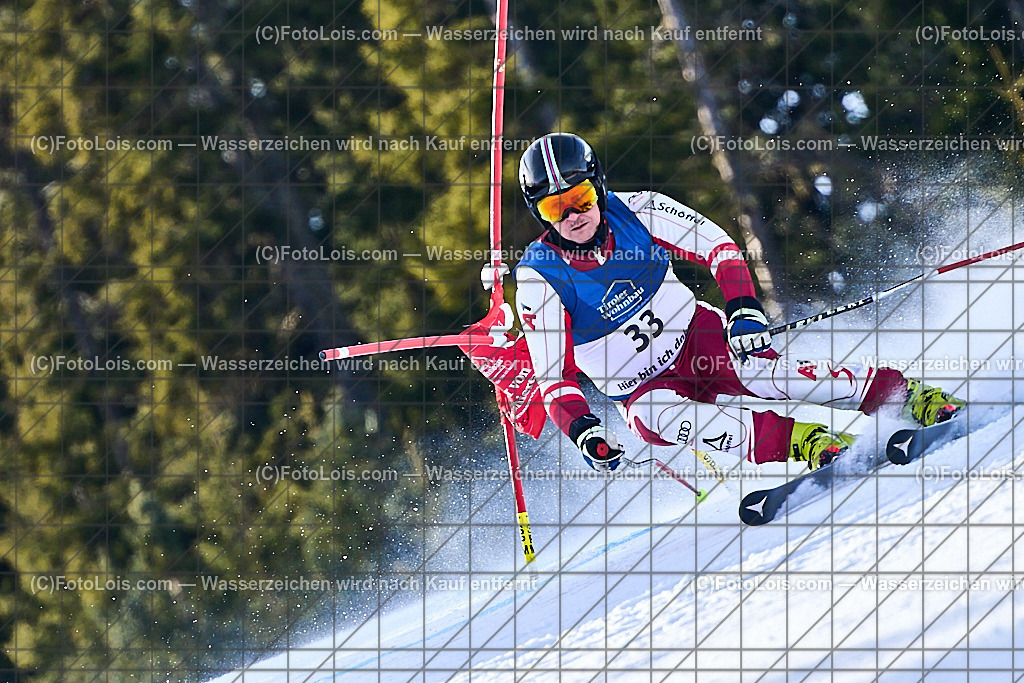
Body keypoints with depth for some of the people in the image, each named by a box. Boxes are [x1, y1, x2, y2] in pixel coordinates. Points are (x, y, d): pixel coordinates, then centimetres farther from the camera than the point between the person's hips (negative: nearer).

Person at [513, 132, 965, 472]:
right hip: (641, 387, 0)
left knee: (758, 368, -30)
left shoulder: (635, 211, -12)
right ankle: (799, 440, -39)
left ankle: (905, 394, -27)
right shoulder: (539, 280, -16)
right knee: (649, 417, -35)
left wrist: (743, 309, -26)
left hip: (695, 335, 1)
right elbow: (553, 376, -13)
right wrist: (582, 430, -31)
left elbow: (717, 246, -9)